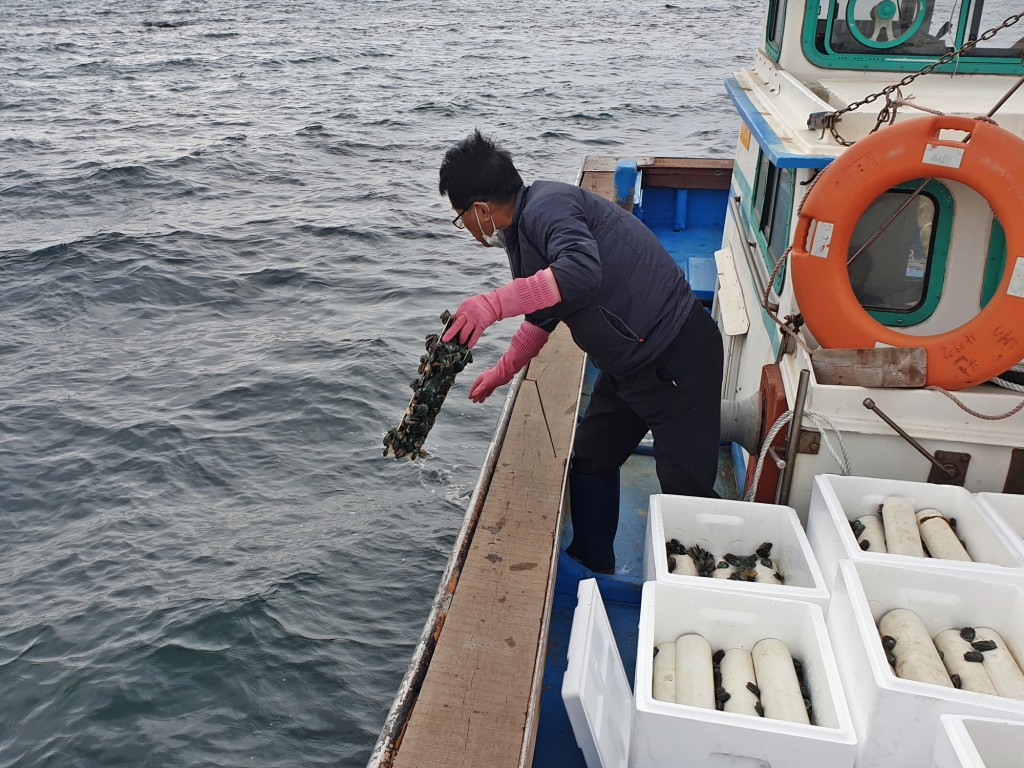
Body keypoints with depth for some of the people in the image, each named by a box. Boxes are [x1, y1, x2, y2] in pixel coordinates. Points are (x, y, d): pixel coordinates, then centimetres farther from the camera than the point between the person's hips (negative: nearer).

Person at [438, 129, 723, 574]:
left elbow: (582, 271, -40)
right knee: (590, 461, 17)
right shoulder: (526, 227, 13)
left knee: (685, 493, -4)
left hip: (679, 359, -10)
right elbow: (543, 316, 27)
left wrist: (494, 303, -39)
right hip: (629, 365, 11)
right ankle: (592, 568, 33)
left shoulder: (548, 207, -19)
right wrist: (502, 372, 36)